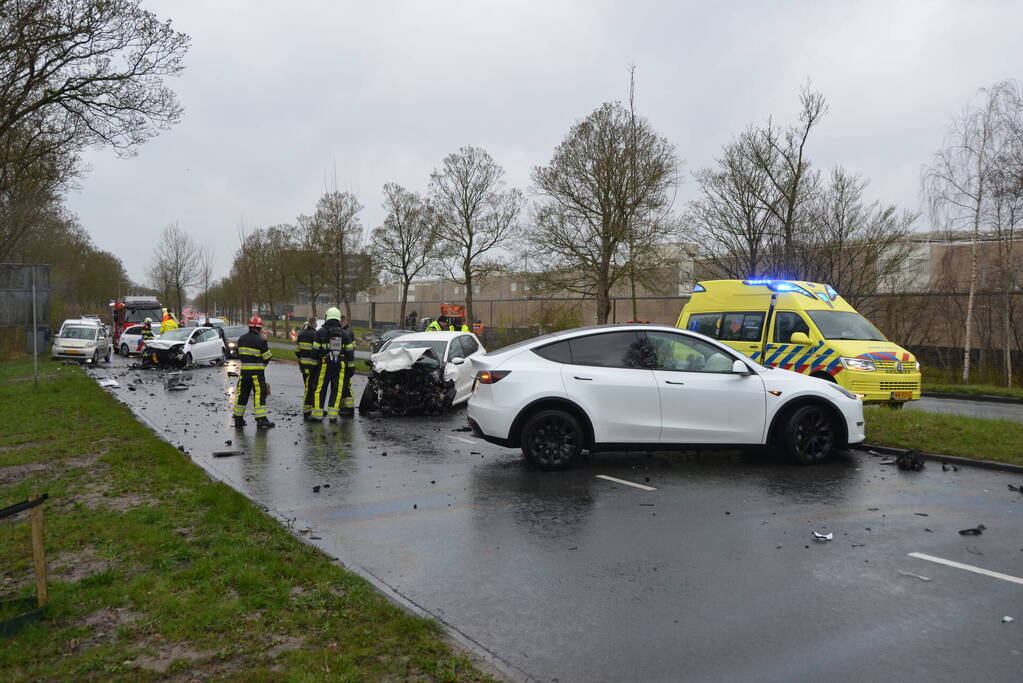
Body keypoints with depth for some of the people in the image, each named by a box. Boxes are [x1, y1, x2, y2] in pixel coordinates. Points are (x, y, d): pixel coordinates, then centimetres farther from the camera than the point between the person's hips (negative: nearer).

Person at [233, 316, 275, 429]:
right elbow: (267, 357, -8)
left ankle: (238, 419, 19)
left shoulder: (241, 339, 7)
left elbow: (239, 355, 14)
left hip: (244, 371, 6)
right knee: (259, 395, -4)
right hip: (257, 372, -6)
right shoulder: (260, 340, -12)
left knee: (242, 394, 13)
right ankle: (261, 420, -7)